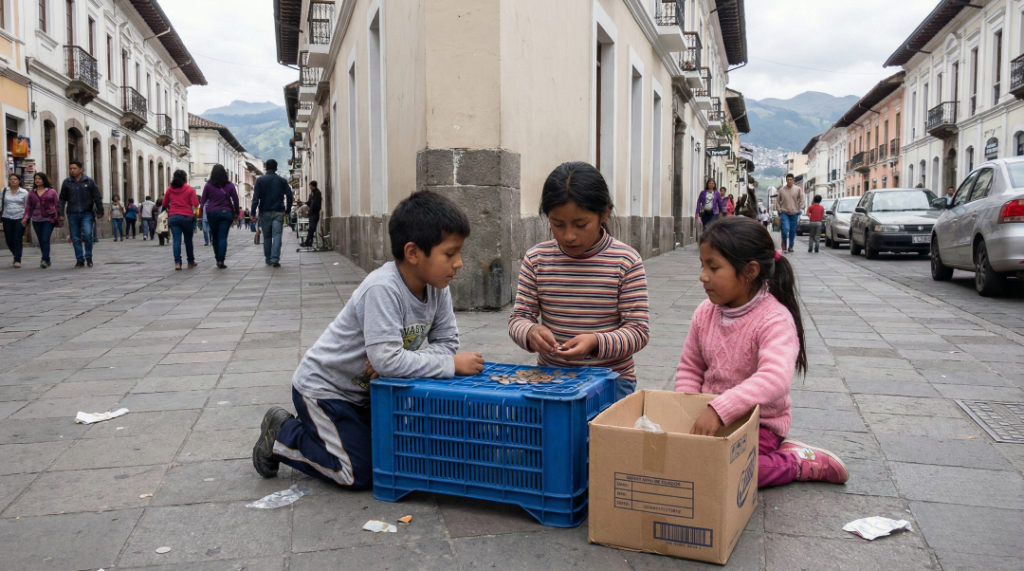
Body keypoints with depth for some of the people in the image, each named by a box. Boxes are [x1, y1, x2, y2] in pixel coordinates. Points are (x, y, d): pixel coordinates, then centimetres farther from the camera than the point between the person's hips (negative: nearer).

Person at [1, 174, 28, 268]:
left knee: (18, 240, -6)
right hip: (7, 219, 2)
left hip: (20, 219, -2)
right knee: (9, 240, 5)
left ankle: (17, 260, -2)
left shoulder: (24, 192, 3)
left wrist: (26, 218, -3)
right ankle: (16, 255, 28)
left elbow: (27, 207, 4)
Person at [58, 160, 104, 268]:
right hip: (72, 214, 2)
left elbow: (97, 197, 5)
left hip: (87, 213, -2)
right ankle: (79, 260, 11)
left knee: (87, 234, -16)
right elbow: (62, 199, 8)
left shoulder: (89, 181, 3)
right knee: (76, 238, 3)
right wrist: (61, 214, 2)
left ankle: (88, 257, 1)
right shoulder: (66, 182, 6)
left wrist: (100, 212, 3)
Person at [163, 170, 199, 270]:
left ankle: (177, 262, -12)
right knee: (188, 240, 12)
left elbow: (165, 204, 11)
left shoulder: (169, 189, 5)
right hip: (187, 217, -2)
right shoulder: (189, 189, -4)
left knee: (176, 240, -1)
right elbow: (196, 204, -10)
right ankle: (191, 262, 21)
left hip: (173, 217, 2)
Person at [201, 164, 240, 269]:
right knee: (223, 237, -4)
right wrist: (236, 213, 12)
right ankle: (221, 260, -13)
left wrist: (202, 212, 12)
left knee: (215, 237, 12)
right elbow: (236, 200, 2)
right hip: (226, 213, 0)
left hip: (212, 213, 1)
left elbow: (203, 201, 3)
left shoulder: (208, 185, 3)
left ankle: (218, 259, 16)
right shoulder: (230, 185, 3)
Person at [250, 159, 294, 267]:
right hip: (278, 212, 0)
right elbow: (290, 196, 1)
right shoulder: (282, 180, 5)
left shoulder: (260, 180, 2)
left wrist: (253, 212, -4)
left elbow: (255, 197, -4)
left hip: (264, 212, 0)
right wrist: (288, 210, 9)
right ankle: (275, 259, -16)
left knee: (267, 237, 10)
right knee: (277, 235, -5)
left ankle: (268, 260, 16)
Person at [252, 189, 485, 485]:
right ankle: (281, 434, 12)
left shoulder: (437, 288, -9)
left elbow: (447, 342, -8)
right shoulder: (382, 289, -33)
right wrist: (451, 364, -31)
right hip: (323, 389, -8)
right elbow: (388, 360, -38)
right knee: (361, 474, -8)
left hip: (365, 391, 8)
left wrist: (400, 361, -25)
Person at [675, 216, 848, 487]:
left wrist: (719, 409, -44)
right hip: (710, 416, 7)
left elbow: (775, 379, -38)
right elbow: (689, 368, 9)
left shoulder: (774, 319, -21)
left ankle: (796, 462, -3)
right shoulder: (705, 313, -1)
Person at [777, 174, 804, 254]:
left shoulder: (798, 189, 1)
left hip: (794, 213, 1)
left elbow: (801, 200, 6)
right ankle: (784, 242, 6)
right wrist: (779, 210, 0)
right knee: (786, 228, -18)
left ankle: (791, 246, 18)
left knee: (793, 231, 6)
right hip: (784, 213, -1)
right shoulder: (781, 190, 1)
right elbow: (778, 201, 7)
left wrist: (800, 209, -1)